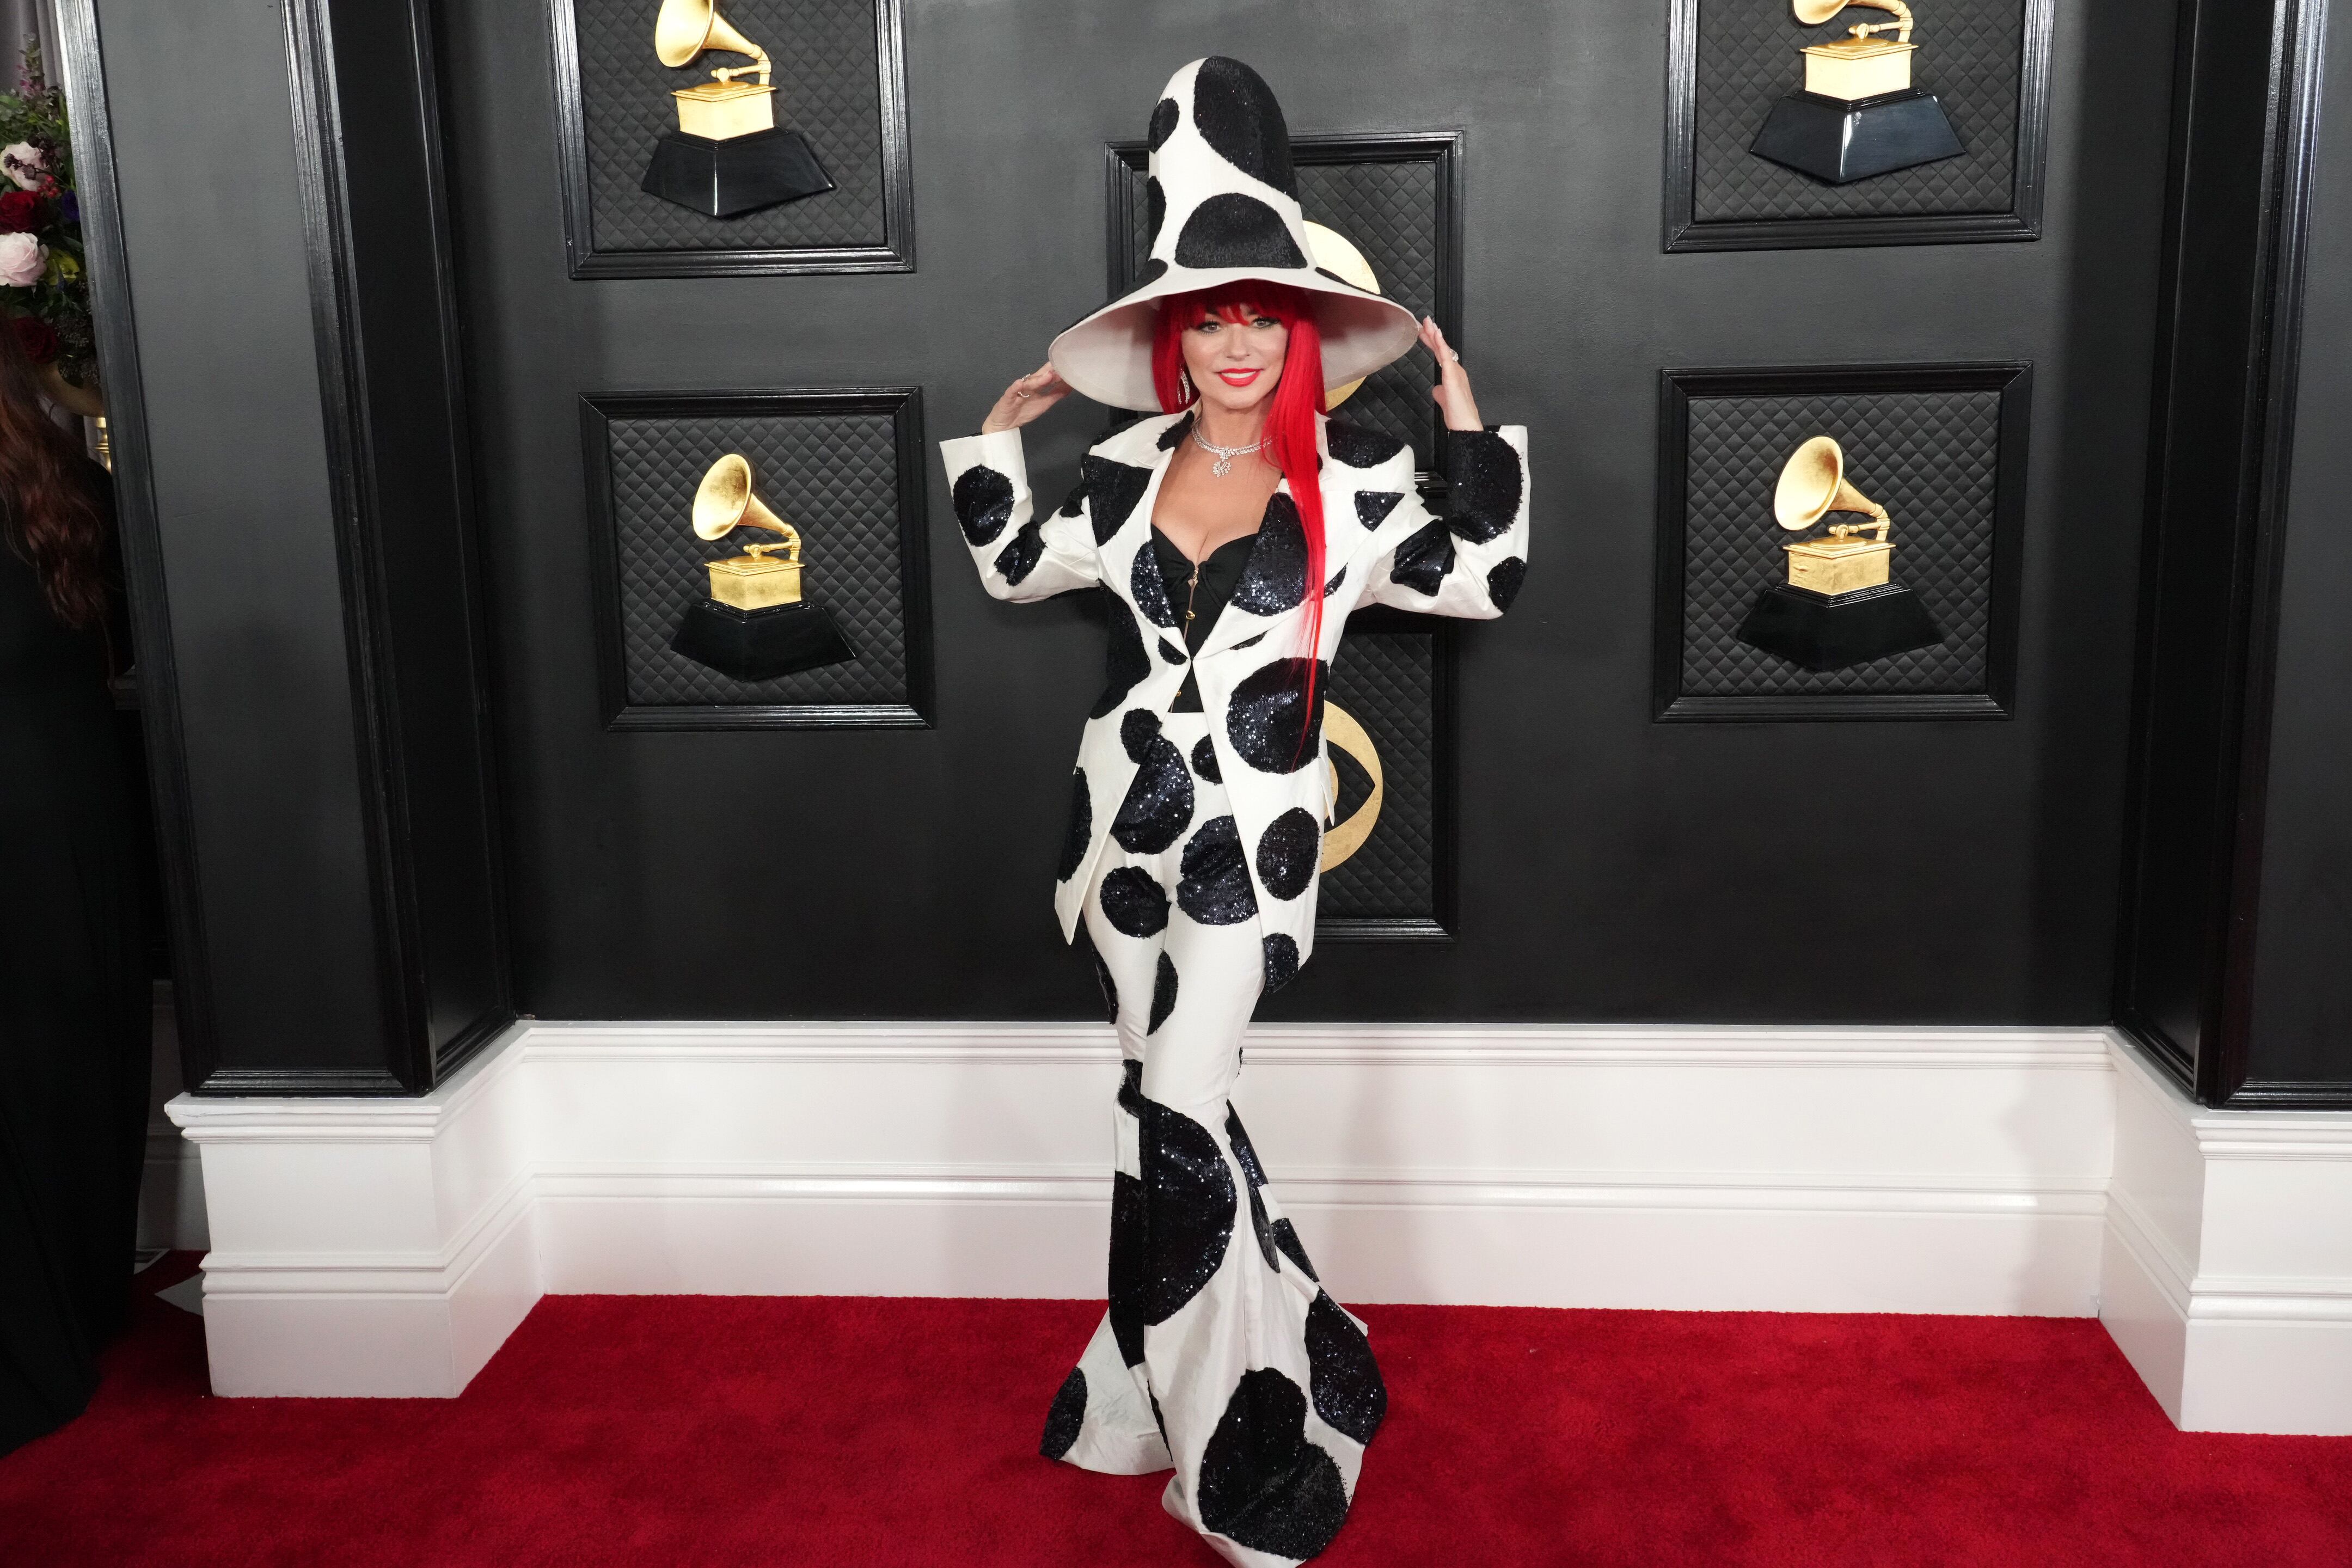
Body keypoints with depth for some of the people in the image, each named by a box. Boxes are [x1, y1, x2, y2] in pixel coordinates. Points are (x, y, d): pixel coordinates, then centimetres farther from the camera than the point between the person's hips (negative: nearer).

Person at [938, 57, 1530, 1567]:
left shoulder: (1353, 478, -3)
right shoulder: (1127, 471, 7)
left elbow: (1486, 580, 0)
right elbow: (1012, 564, 21)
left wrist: (1472, 420, -2)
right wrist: (1002, 425, 17)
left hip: (1252, 835, -4)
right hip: (1126, 816, 5)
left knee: (1176, 1110, -8)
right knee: (1176, 1111, 12)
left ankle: (1242, 1436, 11)